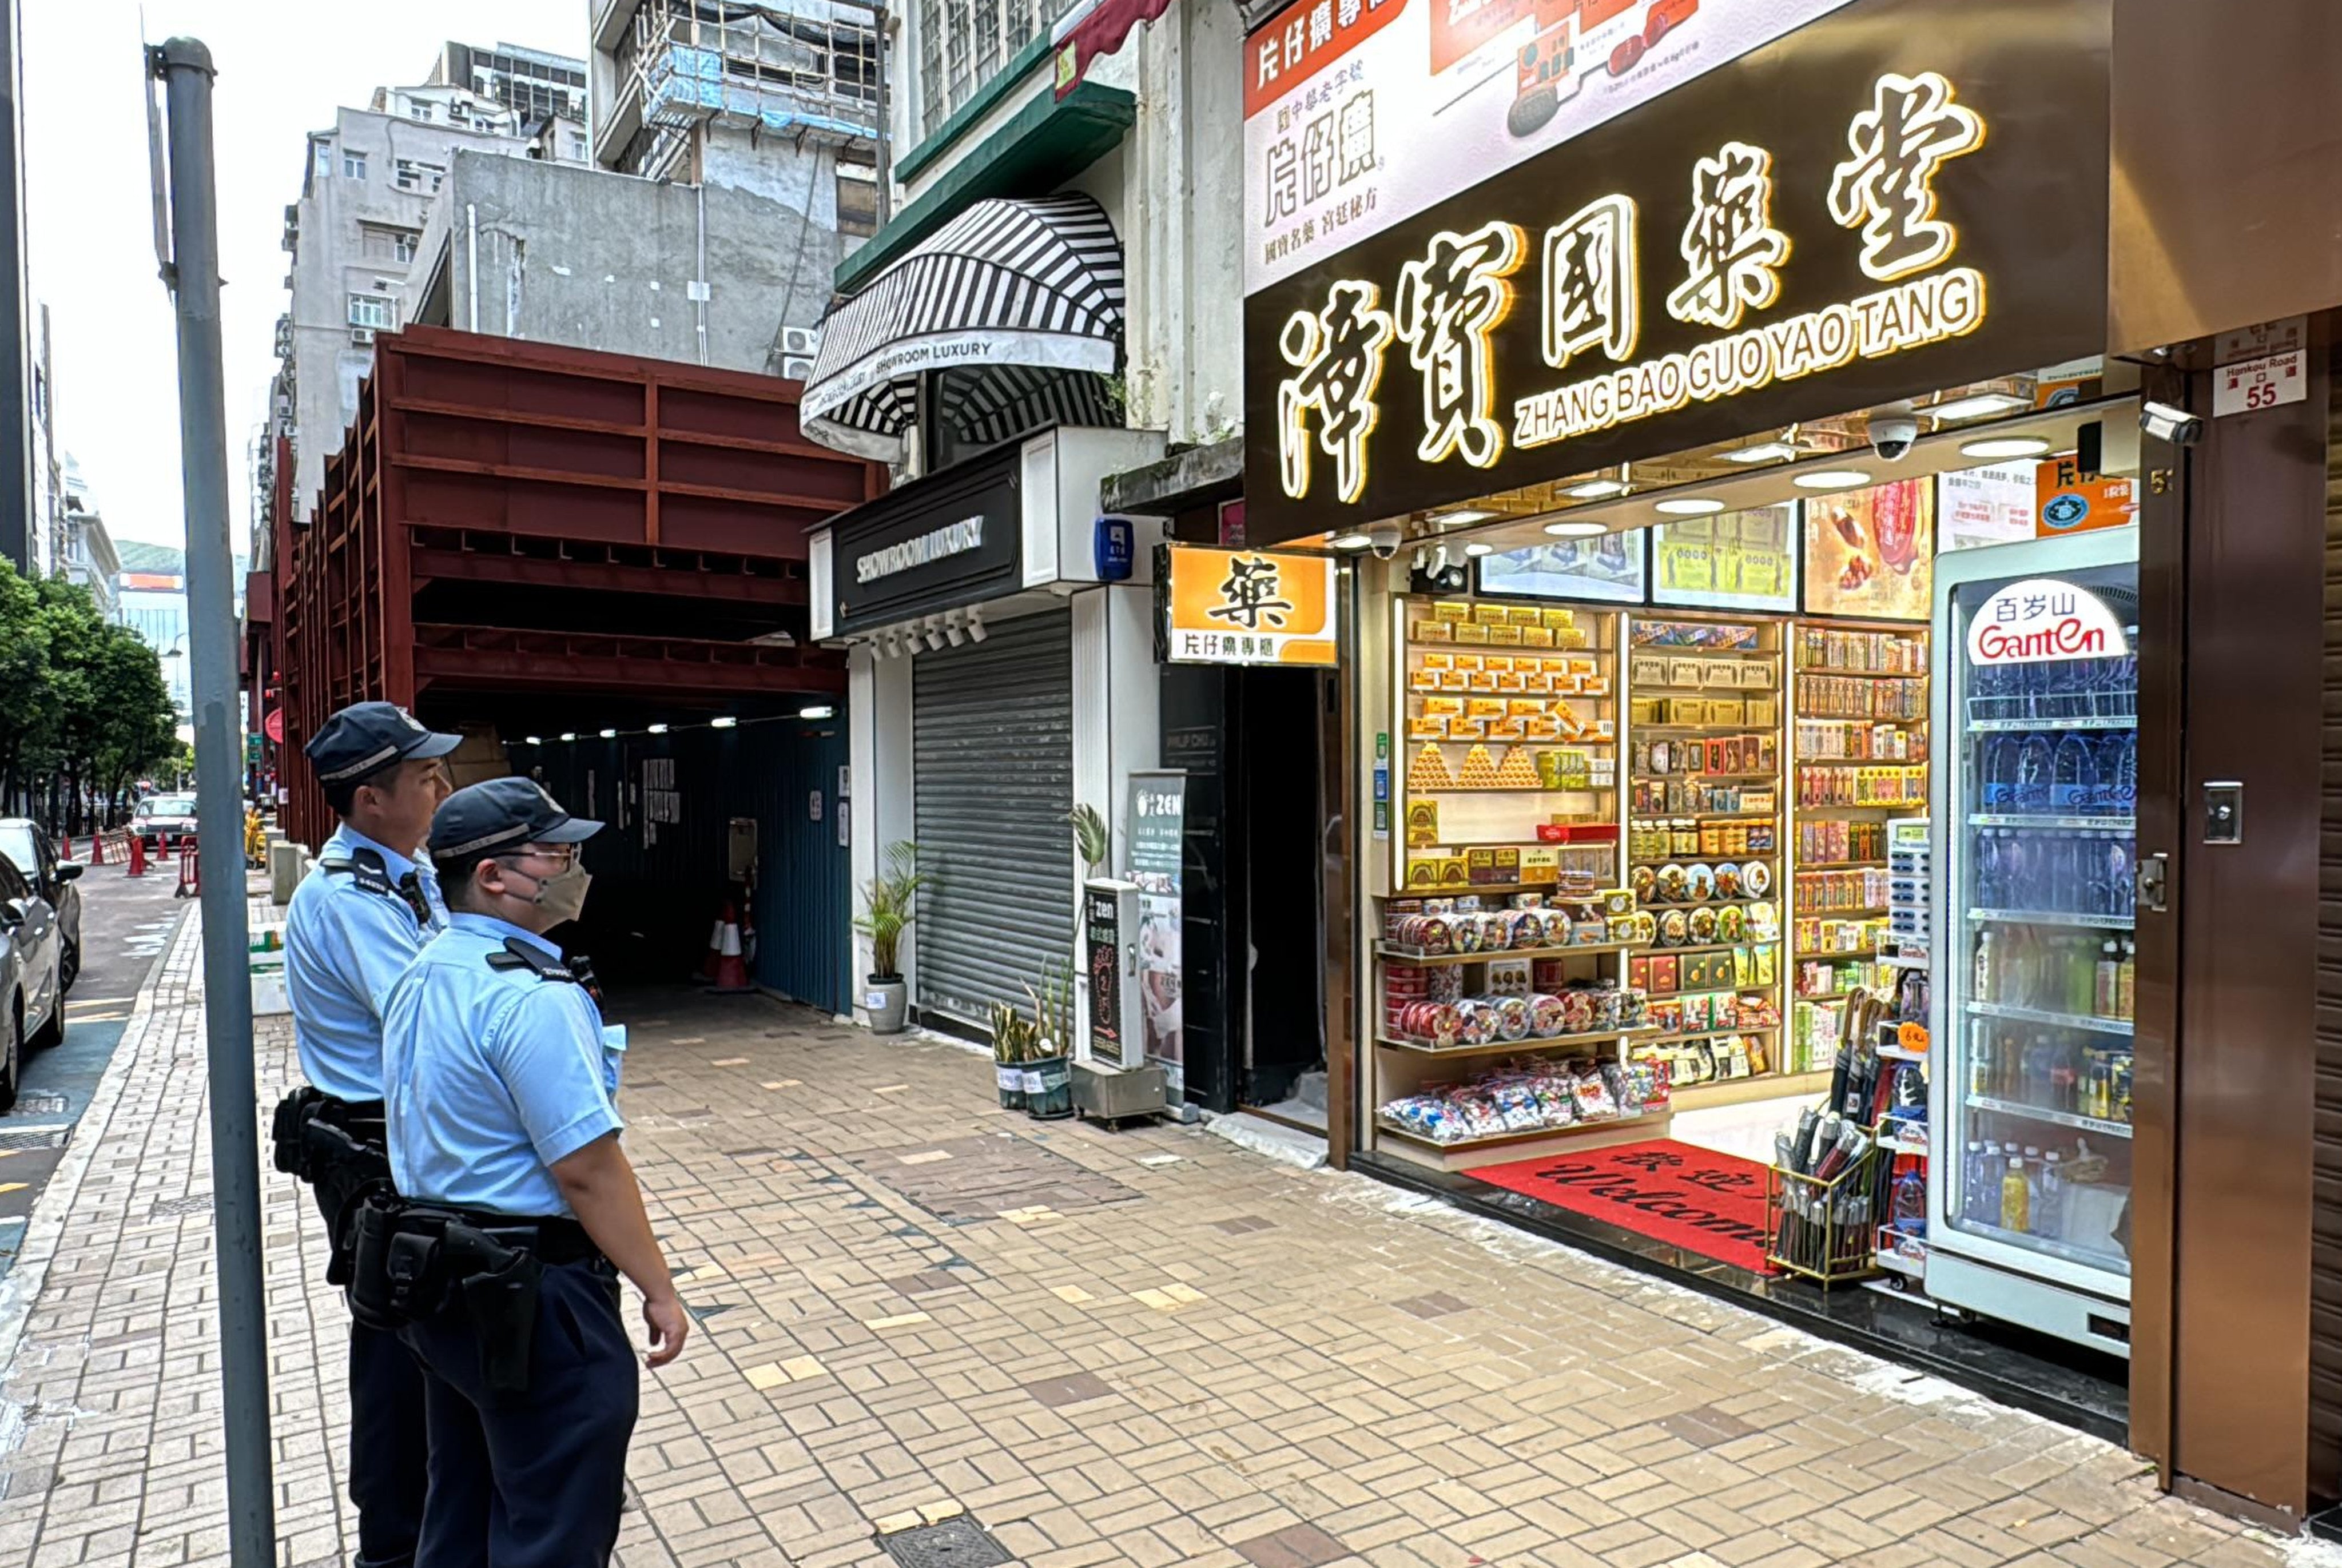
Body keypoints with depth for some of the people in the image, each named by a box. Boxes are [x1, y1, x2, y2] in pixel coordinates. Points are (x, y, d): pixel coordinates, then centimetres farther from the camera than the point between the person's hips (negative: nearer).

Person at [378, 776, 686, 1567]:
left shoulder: (420, 977, 8)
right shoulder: (531, 996, -23)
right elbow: (587, 1169, -24)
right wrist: (659, 1289, -16)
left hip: (434, 1284, 10)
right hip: (531, 1295, -9)